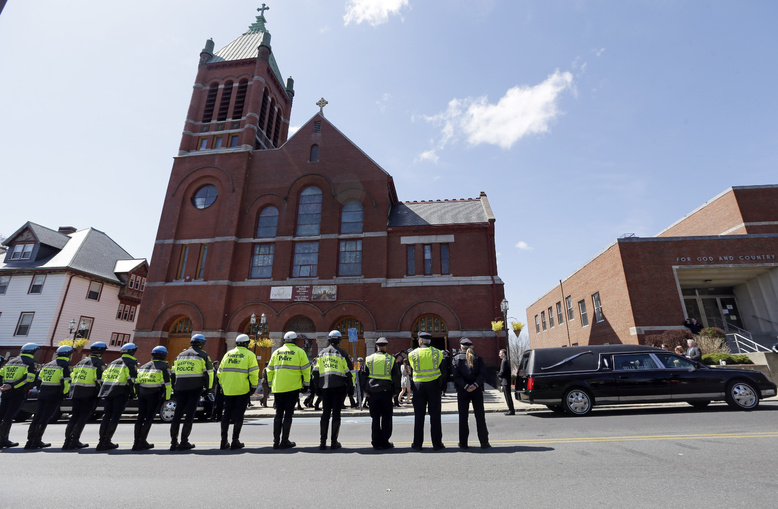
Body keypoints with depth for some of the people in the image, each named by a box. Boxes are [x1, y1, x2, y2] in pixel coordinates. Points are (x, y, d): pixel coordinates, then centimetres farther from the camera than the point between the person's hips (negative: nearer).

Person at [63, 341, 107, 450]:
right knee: (84, 416, -1)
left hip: (75, 391, 7)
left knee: (74, 415, 14)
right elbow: (100, 380, -12)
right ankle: (74, 441, -3)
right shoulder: (99, 363, -5)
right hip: (88, 393, -7)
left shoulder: (82, 361, 19)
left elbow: (71, 376, 21)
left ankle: (67, 440, 13)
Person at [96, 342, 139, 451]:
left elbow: (103, 377, 20)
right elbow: (132, 379, -12)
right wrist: (133, 393, -3)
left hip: (107, 391, 7)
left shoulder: (113, 362, 21)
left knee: (107, 416, 10)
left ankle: (102, 441, 11)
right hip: (120, 392, -7)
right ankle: (106, 442, -3)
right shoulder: (131, 362, -3)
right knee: (115, 417, -2)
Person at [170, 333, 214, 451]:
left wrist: (174, 388, 25)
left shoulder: (180, 355, 19)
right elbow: (209, 372, -4)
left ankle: (173, 442, 11)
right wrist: (208, 387, 5)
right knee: (190, 413, -1)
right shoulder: (202, 355, 3)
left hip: (180, 387, 5)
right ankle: (184, 442, 0)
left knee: (177, 413, 10)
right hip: (195, 387, -5)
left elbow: (173, 372, 19)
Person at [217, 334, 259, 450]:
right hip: (242, 390, -4)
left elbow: (220, 372, 13)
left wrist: (223, 385, 20)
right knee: (238, 415, 4)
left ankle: (224, 441, 17)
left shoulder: (228, 354, 12)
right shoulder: (249, 354, -2)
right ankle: (235, 441, 7)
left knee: (226, 414, 14)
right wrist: (253, 386, 0)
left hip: (228, 390, 4)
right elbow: (253, 372, -9)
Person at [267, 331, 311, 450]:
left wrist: (271, 384, 21)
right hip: (292, 387, -4)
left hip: (277, 388, 4)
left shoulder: (276, 352, 11)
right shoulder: (299, 351, -1)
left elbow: (270, 369, 13)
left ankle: (276, 441, 15)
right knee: (288, 414, 4)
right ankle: (284, 441, 7)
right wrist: (306, 383, 5)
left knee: (278, 414, 13)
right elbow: (306, 369, -4)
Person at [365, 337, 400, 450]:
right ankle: (384, 442, 13)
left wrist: (366, 391, 13)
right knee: (386, 418, 8)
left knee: (375, 418, 10)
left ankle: (376, 443, 14)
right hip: (386, 391, -2)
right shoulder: (391, 359, -2)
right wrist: (395, 391, 8)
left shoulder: (369, 359, 2)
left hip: (373, 392, 2)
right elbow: (396, 377, -1)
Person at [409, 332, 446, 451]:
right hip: (434, 385, 1)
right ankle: (437, 443, 11)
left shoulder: (413, 354, -3)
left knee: (419, 415, 7)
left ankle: (417, 444, 11)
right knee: (435, 415, 7)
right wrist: (442, 386, 10)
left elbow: (411, 371, -2)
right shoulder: (437, 353, 1)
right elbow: (443, 372, 1)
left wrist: (411, 387, 7)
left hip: (419, 386, 0)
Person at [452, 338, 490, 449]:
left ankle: (463, 443, 12)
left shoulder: (457, 359, -1)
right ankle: (484, 442, 12)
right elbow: (482, 373, -7)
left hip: (462, 391, -1)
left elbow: (456, 376, -11)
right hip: (477, 390, 1)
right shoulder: (478, 358, 4)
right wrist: (476, 384, -14)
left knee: (463, 417, 7)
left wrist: (465, 386, -13)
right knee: (480, 416, 9)